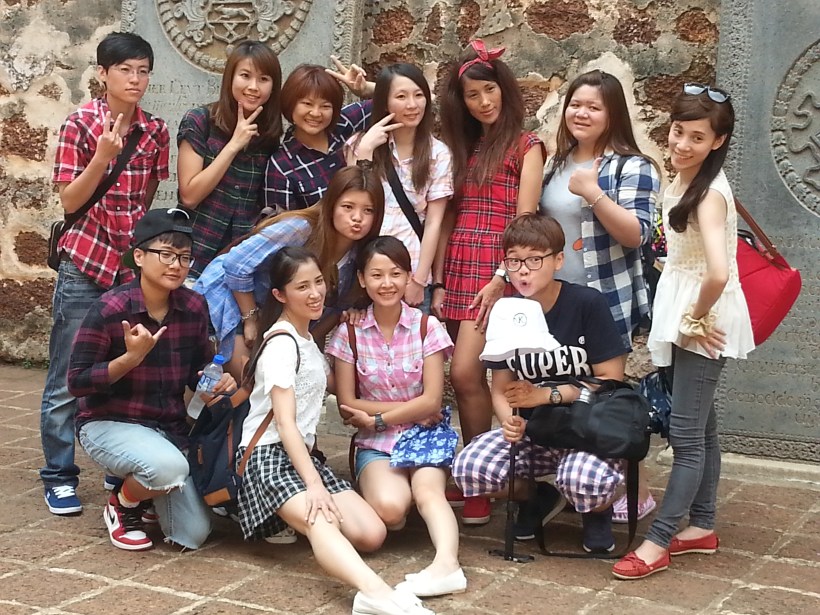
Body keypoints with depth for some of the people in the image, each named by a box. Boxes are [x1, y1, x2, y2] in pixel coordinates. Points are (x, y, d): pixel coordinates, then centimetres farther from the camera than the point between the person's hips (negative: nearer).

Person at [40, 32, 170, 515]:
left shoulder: (156, 131, 4)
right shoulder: (80, 126, -6)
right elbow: (69, 201, -9)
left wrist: (145, 246, 8)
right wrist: (103, 155, -20)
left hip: (135, 267, 3)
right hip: (84, 266, -3)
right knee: (67, 380, 2)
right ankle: (59, 476, 14)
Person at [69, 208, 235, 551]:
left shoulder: (193, 308, -3)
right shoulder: (110, 309, -17)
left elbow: (199, 373, 10)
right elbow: (77, 382, -17)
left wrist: (219, 382, -13)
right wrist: (131, 357, -29)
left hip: (170, 428, 5)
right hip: (108, 423, -5)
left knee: (193, 535, -6)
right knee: (169, 467, -37)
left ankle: (146, 491, 27)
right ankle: (122, 506, -1)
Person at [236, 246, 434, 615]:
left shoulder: (307, 340, 17)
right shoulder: (282, 342, -10)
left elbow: (333, 384, 36)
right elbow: (285, 422, -18)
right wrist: (313, 484, -27)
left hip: (301, 454, 9)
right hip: (267, 455, -9)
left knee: (372, 534, -10)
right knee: (322, 521, -38)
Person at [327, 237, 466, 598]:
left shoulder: (427, 327, -4)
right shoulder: (350, 333, -2)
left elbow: (431, 400, -8)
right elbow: (347, 405, -4)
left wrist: (376, 418, -11)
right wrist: (411, 409, -10)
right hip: (375, 445, 1)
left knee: (428, 490, -32)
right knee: (390, 508, -28)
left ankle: (446, 562, -48)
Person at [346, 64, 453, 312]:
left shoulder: (438, 153, 4)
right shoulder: (360, 144, 6)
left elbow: (434, 222, -1)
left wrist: (419, 280, -8)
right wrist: (365, 149, -10)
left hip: (411, 272, -1)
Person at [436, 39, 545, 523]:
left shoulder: (526, 146, 2)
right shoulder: (463, 147, 19)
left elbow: (525, 221, -6)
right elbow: (449, 217, 14)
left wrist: (502, 278, -15)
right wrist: (439, 282, 6)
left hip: (496, 271, -6)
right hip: (458, 270, 6)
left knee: (465, 372, -16)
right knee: (469, 377, 5)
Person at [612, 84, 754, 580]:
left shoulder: (710, 192, -21)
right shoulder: (683, 180, 6)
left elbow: (718, 273, -33)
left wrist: (697, 318, -20)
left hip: (703, 321, -9)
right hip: (683, 317, 9)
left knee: (686, 434, -3)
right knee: (701, 428, 16)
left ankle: (658, 542, 3)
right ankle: (703, 526, 27)